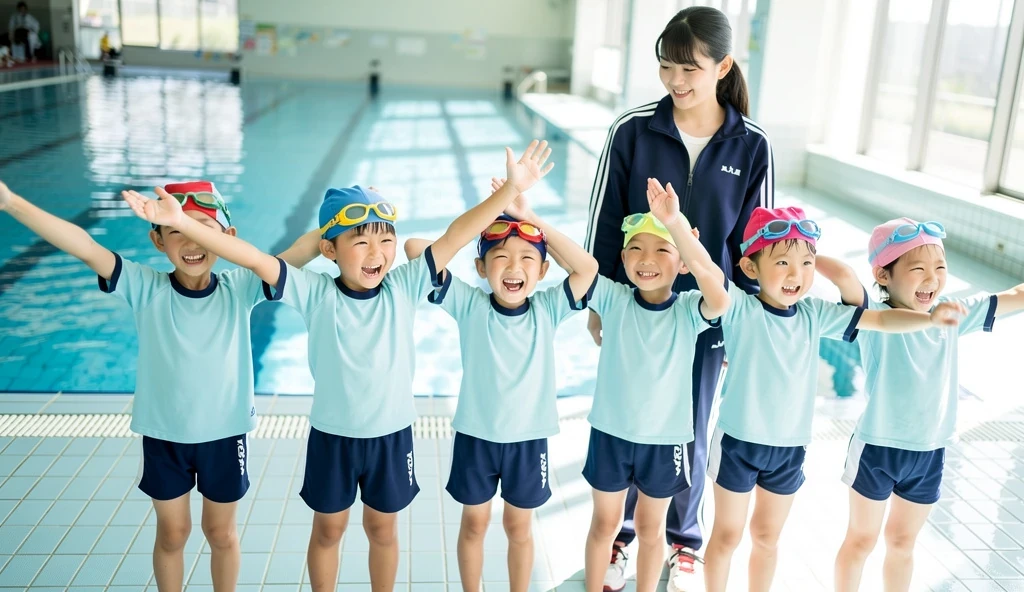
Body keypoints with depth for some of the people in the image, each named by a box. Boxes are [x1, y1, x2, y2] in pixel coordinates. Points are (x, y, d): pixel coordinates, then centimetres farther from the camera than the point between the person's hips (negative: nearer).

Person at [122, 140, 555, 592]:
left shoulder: (404, 287, -11)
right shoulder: (315, 295, -14)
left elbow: (454, 236, -17)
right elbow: (253, 258, -22)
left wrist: (510, 189, -23)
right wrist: (180, 221, -30)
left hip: (391, 435, 1)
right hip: (332, 436, 0)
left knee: (382, 527, 20)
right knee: (328, 528, 19)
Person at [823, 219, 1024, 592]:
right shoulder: (875, 317, -19)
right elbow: (842, 275, -38)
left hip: (929, 454, 5)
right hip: (877, 449, -5)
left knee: (902, 542, 21)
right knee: (861, 540, 13)